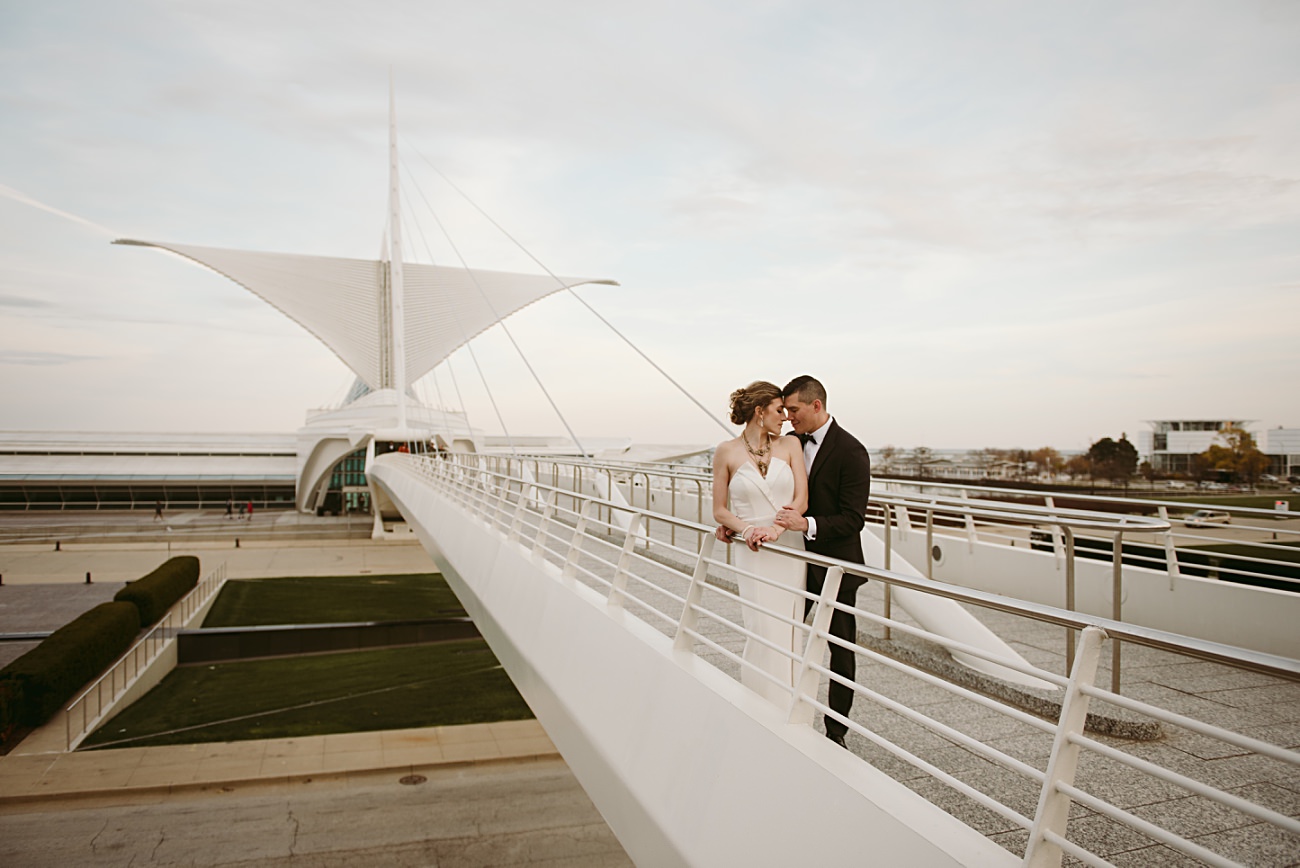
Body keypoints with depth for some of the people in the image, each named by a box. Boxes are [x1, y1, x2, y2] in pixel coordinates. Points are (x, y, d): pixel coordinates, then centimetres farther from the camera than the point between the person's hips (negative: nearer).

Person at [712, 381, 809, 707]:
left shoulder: (789, 445, 5)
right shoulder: (727, 451, 0)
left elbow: (801, 497, -3)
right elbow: (719, 511, 3)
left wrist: (775, 528, -19)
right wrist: (746, 528, -15)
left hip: (789, 548, 2)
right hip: (753, 554, -2)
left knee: (788, 630, 7)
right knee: (764, 630, -4)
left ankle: (786, 710, 21)